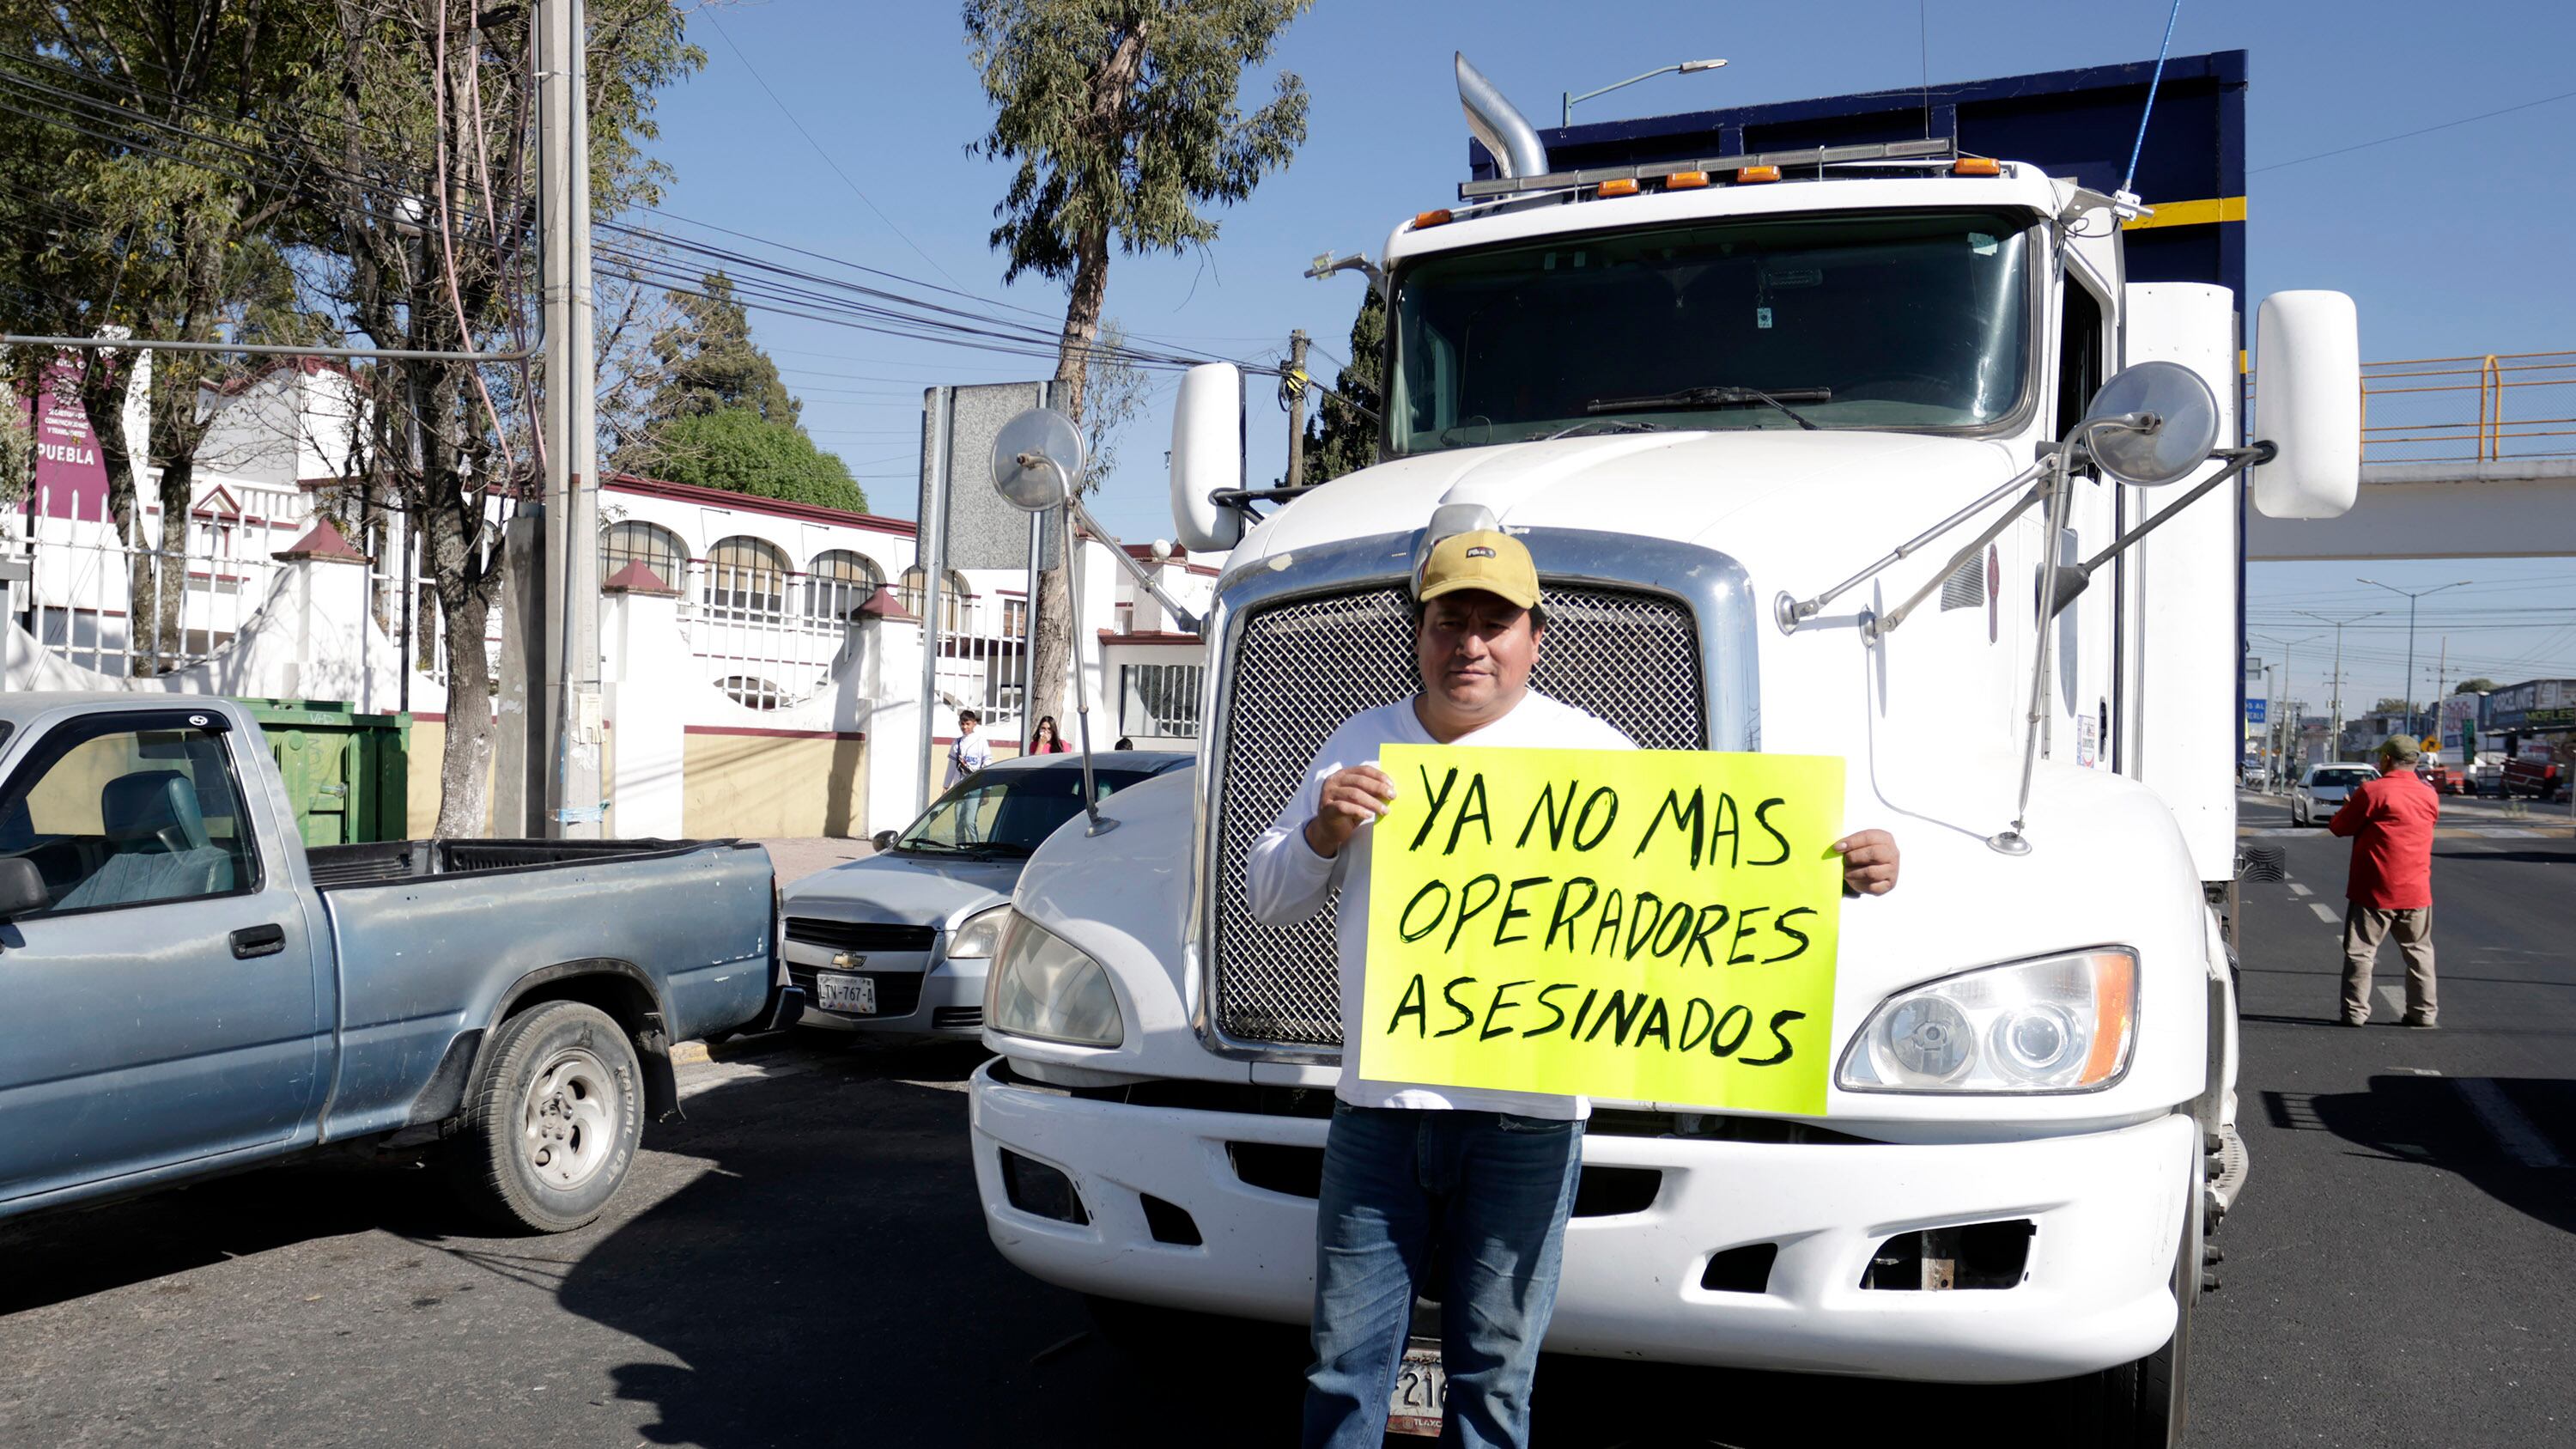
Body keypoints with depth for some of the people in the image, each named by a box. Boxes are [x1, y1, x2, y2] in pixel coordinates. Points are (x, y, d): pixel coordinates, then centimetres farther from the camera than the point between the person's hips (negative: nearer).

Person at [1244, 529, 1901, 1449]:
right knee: (1344, 1365, 9)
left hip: (1524, 1118, -2)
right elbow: (1268, 902, 12)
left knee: (1494, 1375, 9)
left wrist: (1835, 871, -18)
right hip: (1378, 1105, 2)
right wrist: (1324, 833, -8)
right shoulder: (1362, 745, 11)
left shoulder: (1592, 754, 3)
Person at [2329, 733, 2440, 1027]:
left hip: (2373, 891, -5)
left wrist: (2349, 807, 15)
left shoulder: (2372, 792, -12)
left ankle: (2355, 1011, 1)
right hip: (2416, 891, 5)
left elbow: (2340, 827, -6)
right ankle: (2423, 1011, 18)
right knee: (2419, 951, 16)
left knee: (2361, 951, 2)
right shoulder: (2430, 796, 5)